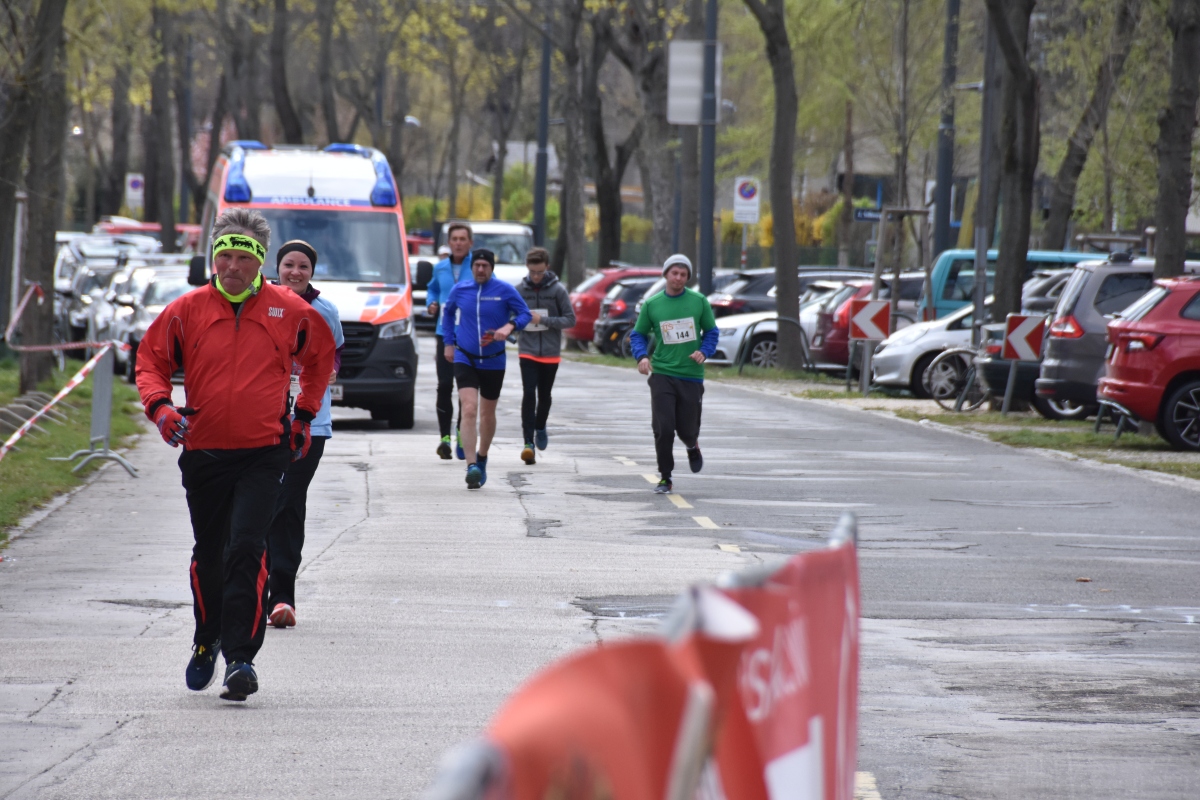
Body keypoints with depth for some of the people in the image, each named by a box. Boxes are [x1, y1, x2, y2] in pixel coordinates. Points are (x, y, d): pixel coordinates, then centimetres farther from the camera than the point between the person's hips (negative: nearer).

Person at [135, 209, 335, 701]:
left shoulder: (289, 311, 0)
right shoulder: (187, 311, -1)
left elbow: (321, 356, 18)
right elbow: (150, 359, 7)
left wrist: (305, 415, 16)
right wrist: (159, 405, -11)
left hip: (263, 455, -2)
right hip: (203, 453, 2)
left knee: (245, 550, -16)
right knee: (209, 556, 14)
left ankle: (241, 657, -15)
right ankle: (207, 640, 37)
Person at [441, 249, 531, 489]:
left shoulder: (505, 291, -7)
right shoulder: (460, 290, 0)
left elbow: (525, 314, -3)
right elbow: (448, 313, 19)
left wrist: (510, 326, -23)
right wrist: (449, 343, 14)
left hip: (494, 362, 0)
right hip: (465, 359, 0)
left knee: (487, 413, 14)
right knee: (469, 410, -18)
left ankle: (482, 458, 39)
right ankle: (472, 466, -23)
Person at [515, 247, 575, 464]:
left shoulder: (558, 289, -5)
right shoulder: (519, 289, -1)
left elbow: (570, 320, -5)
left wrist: (543, 320, -16)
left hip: (551, 353, 0)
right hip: (528, 351, 0)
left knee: (544, 395, 13)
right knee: (529, 394, -12)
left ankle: (540, 429, 39)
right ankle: (529, 442, -15)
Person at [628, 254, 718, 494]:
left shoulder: (699, 302, 2)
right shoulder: (651, 304, 2)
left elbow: (711, 331, 10)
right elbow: (638, 335, 9)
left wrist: (704, 352, -9)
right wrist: (641, 356, -10)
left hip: (691, 375, 0)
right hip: (662, 374, 0)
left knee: (687, 429, 6)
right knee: (663, 429, -10)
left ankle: (692, 447, 44)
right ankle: (665, 478, 4)